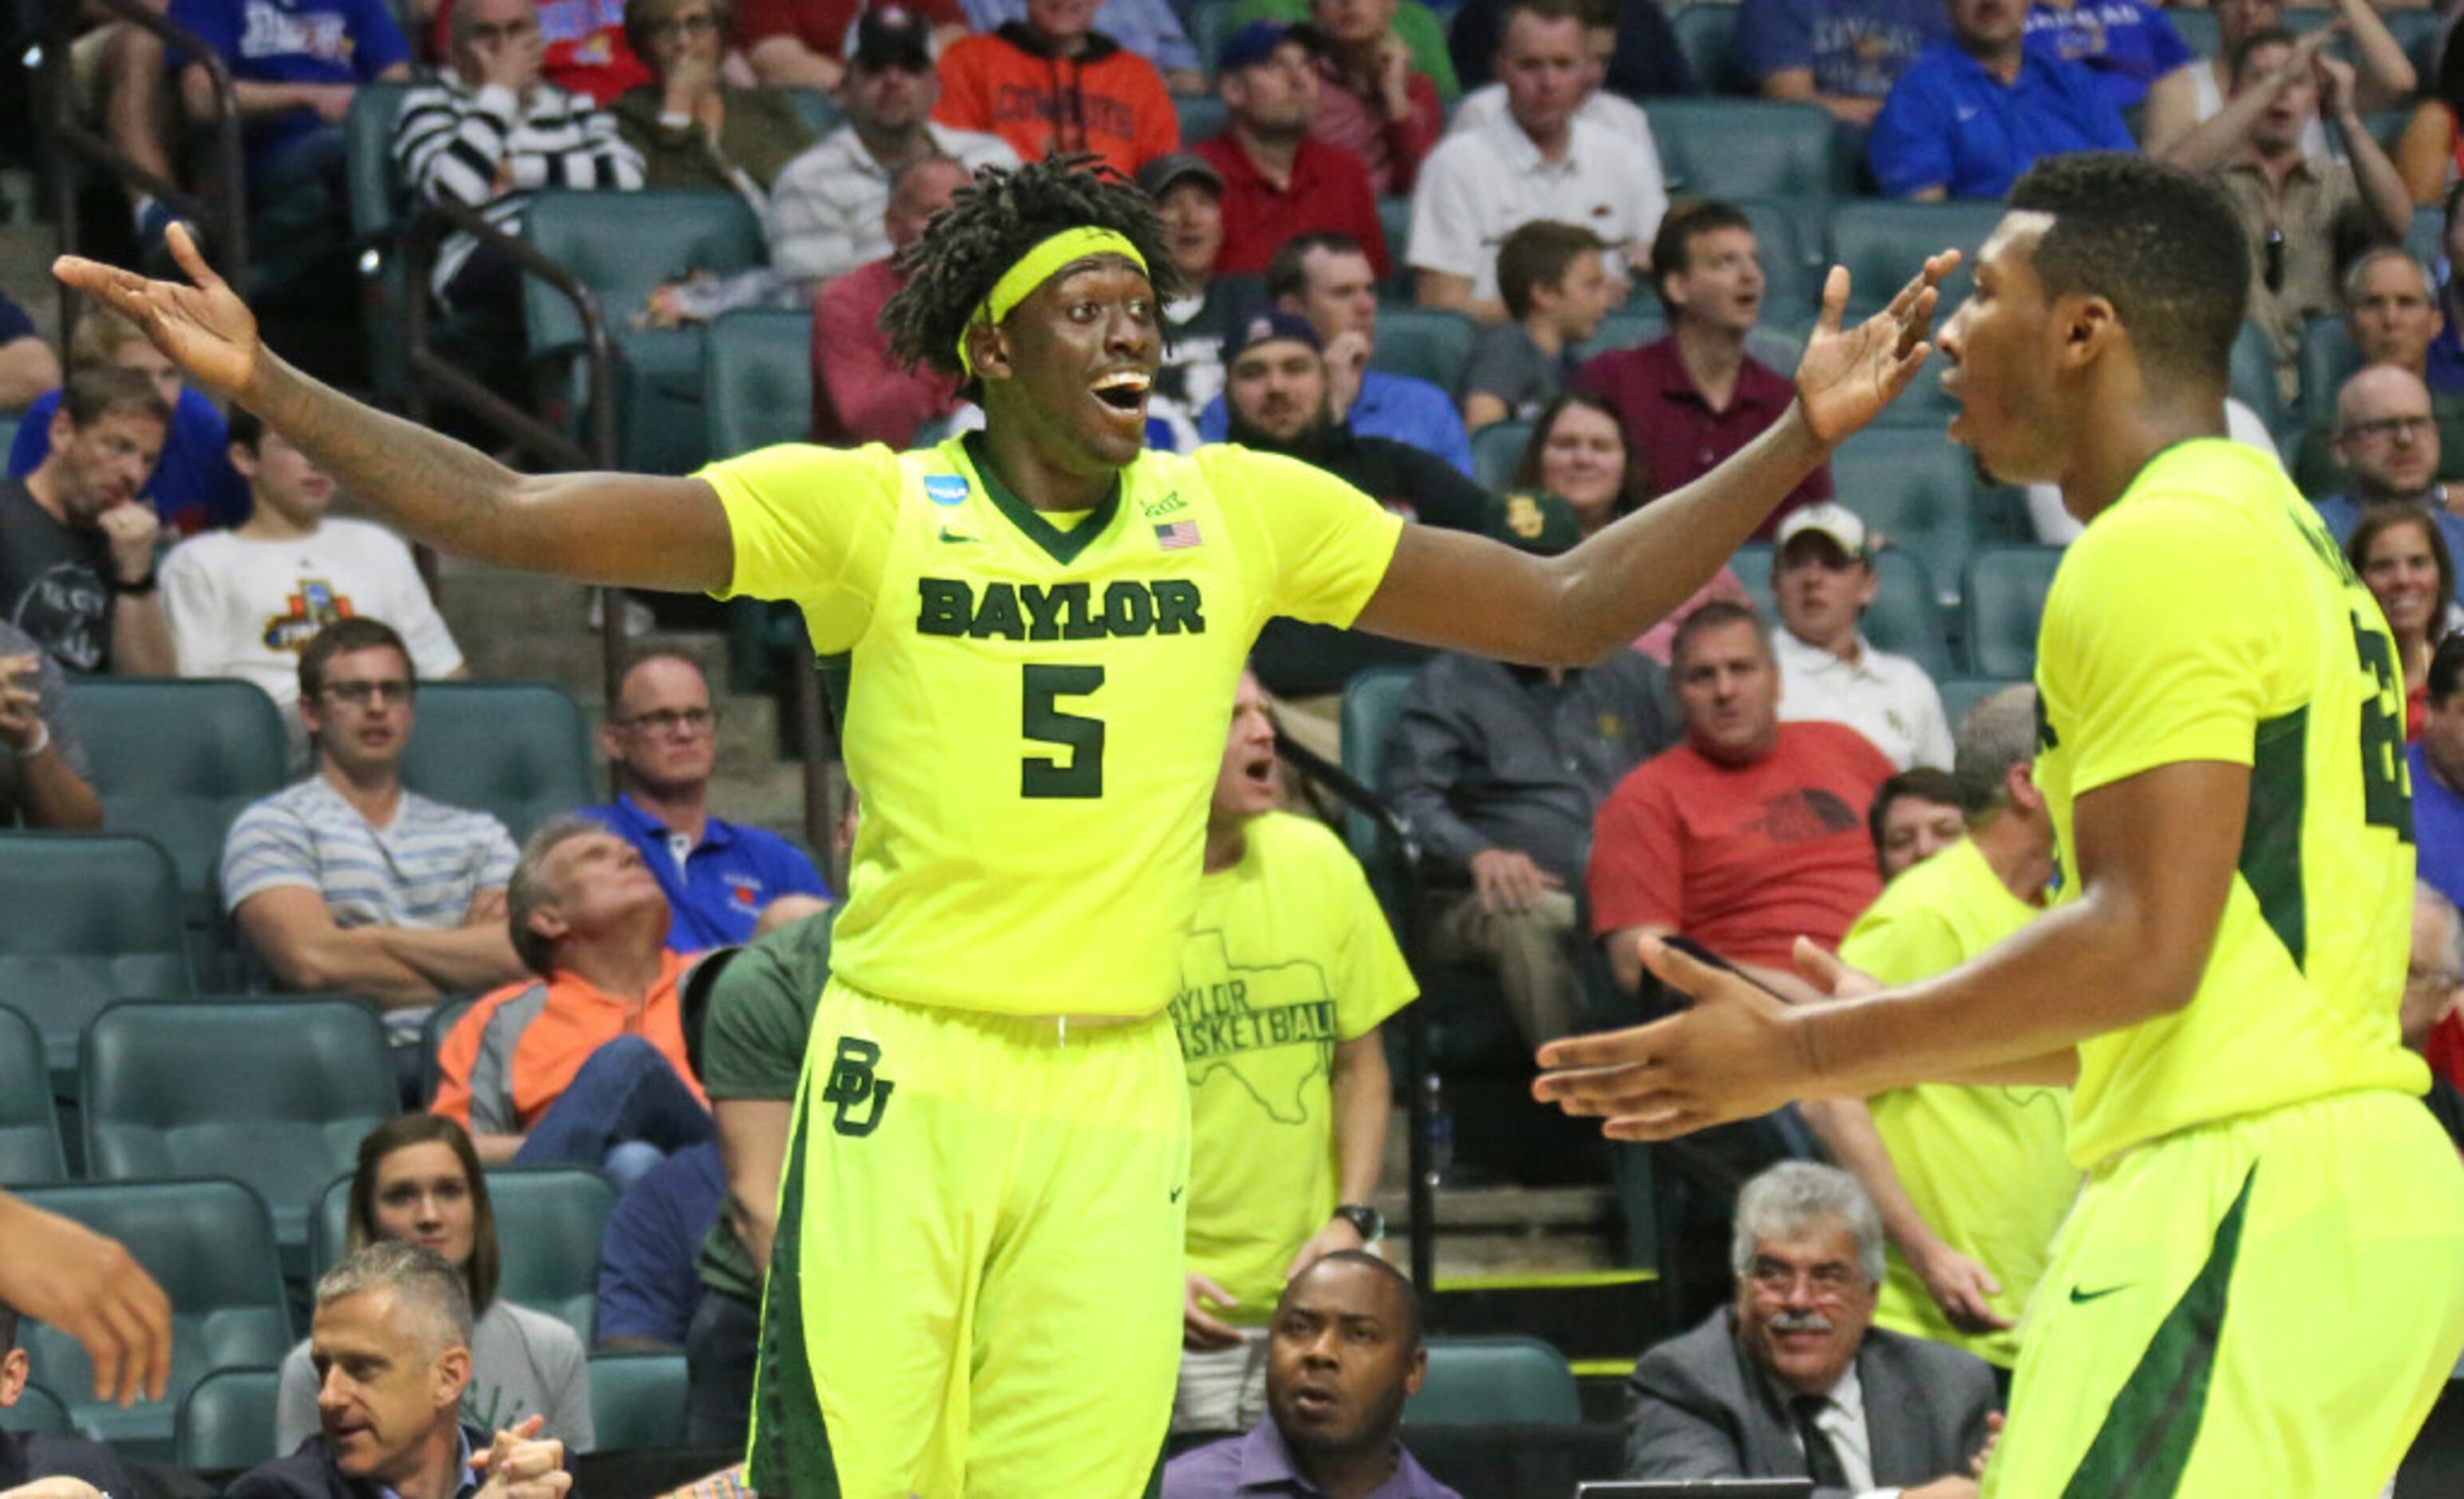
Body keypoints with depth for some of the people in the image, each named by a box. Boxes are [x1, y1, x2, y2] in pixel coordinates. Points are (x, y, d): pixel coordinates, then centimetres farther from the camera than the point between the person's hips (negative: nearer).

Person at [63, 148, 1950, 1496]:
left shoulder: (1245, 514, 6)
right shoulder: (863, 510, -2)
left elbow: (1570, 608, 9)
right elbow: (514, 515, -7)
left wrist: (1805, 435, 1)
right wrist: (263, 383, -18)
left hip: (1118, 1103, 2)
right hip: (904, 1080, -2)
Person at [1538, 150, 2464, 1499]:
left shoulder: (2160, 545, -10)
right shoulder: (2279, 532, 22)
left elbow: (2146, 946, -18)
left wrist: (1801, 1055, -10)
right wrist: (1882, 1054, 28)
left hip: (2246, 1207, -10)